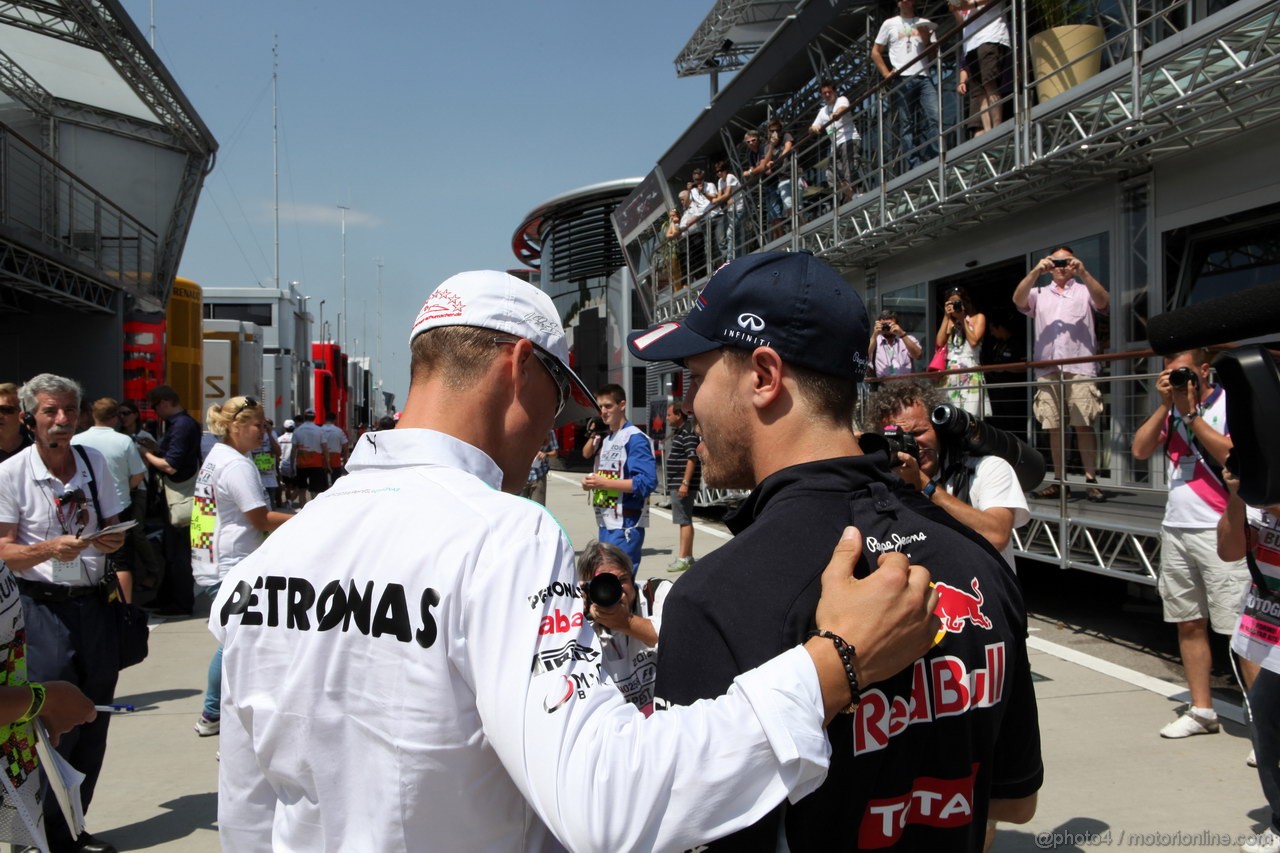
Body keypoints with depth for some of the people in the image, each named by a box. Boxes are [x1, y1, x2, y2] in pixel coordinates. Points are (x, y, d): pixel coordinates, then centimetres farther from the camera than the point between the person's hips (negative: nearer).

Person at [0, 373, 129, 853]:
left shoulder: (94, 463, 8)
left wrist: (114, 539, -7)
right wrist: (49, 549, -25)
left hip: (93, 602, 5)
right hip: (43, 606, -5)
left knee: (94, 721, 10)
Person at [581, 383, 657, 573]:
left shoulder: (635, 438, -10)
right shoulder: (603, 436, 15)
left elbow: (647, 482, -19)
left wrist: (603, 482, -18)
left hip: (626, 524, -8)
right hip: (605, 522, 8)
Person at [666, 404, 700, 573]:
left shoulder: (688, 433, -14)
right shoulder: (678, 433, 18)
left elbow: (692, 459, -20)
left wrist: (685, 483, -25)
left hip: (683, 483, -11)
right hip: (676, 483, 11)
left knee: (684, 521, -9)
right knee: (684, 520, 14)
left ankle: (683, 559, -8)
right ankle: (687, 556, 21)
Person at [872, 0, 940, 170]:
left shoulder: (925, 24, 18)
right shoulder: (890, 24, 14)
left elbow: (933, 54, 16)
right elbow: (875, 52, 13)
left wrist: (927, 40, -4)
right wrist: (886, 74, 1)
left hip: (925, 78, 2)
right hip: (902, 79, -1)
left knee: (933, 118, -13)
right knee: (907, 124, -5)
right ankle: (915, 167, -6)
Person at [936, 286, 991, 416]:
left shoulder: (978, 318, 10)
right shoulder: (950, 322, 22)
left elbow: (974, 341, -6)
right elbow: (939, 343, 5)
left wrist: (962, 319, 1)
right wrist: (946, 317, 7)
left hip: (970, 374, -4)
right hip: (952, 375, 4)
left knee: (971, 416, -16)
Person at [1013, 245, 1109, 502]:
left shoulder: (1084, 290, 14)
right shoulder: (1039, 294, 19)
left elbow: (1104, 302, -5)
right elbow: (1018, 300, 0)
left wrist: (1083, 273, -14)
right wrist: (1035, 271, -11)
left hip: (1079, 368, -2)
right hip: (1047, 369, 3)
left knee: (1084, 425, -9)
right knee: (1053, 428, 3)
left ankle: (1091, 481, -6)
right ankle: (1059, 481, 8)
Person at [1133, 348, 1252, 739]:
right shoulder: (1170, 409, 12)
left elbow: (1232, 455, -19)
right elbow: (1140, 450, 2)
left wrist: (1190, 413, -15)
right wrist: (1165, 405, -4)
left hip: (1220, 532, -6)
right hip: (1176, 529, 7)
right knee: (1189, 624, 12)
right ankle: (1201, 710, 22)